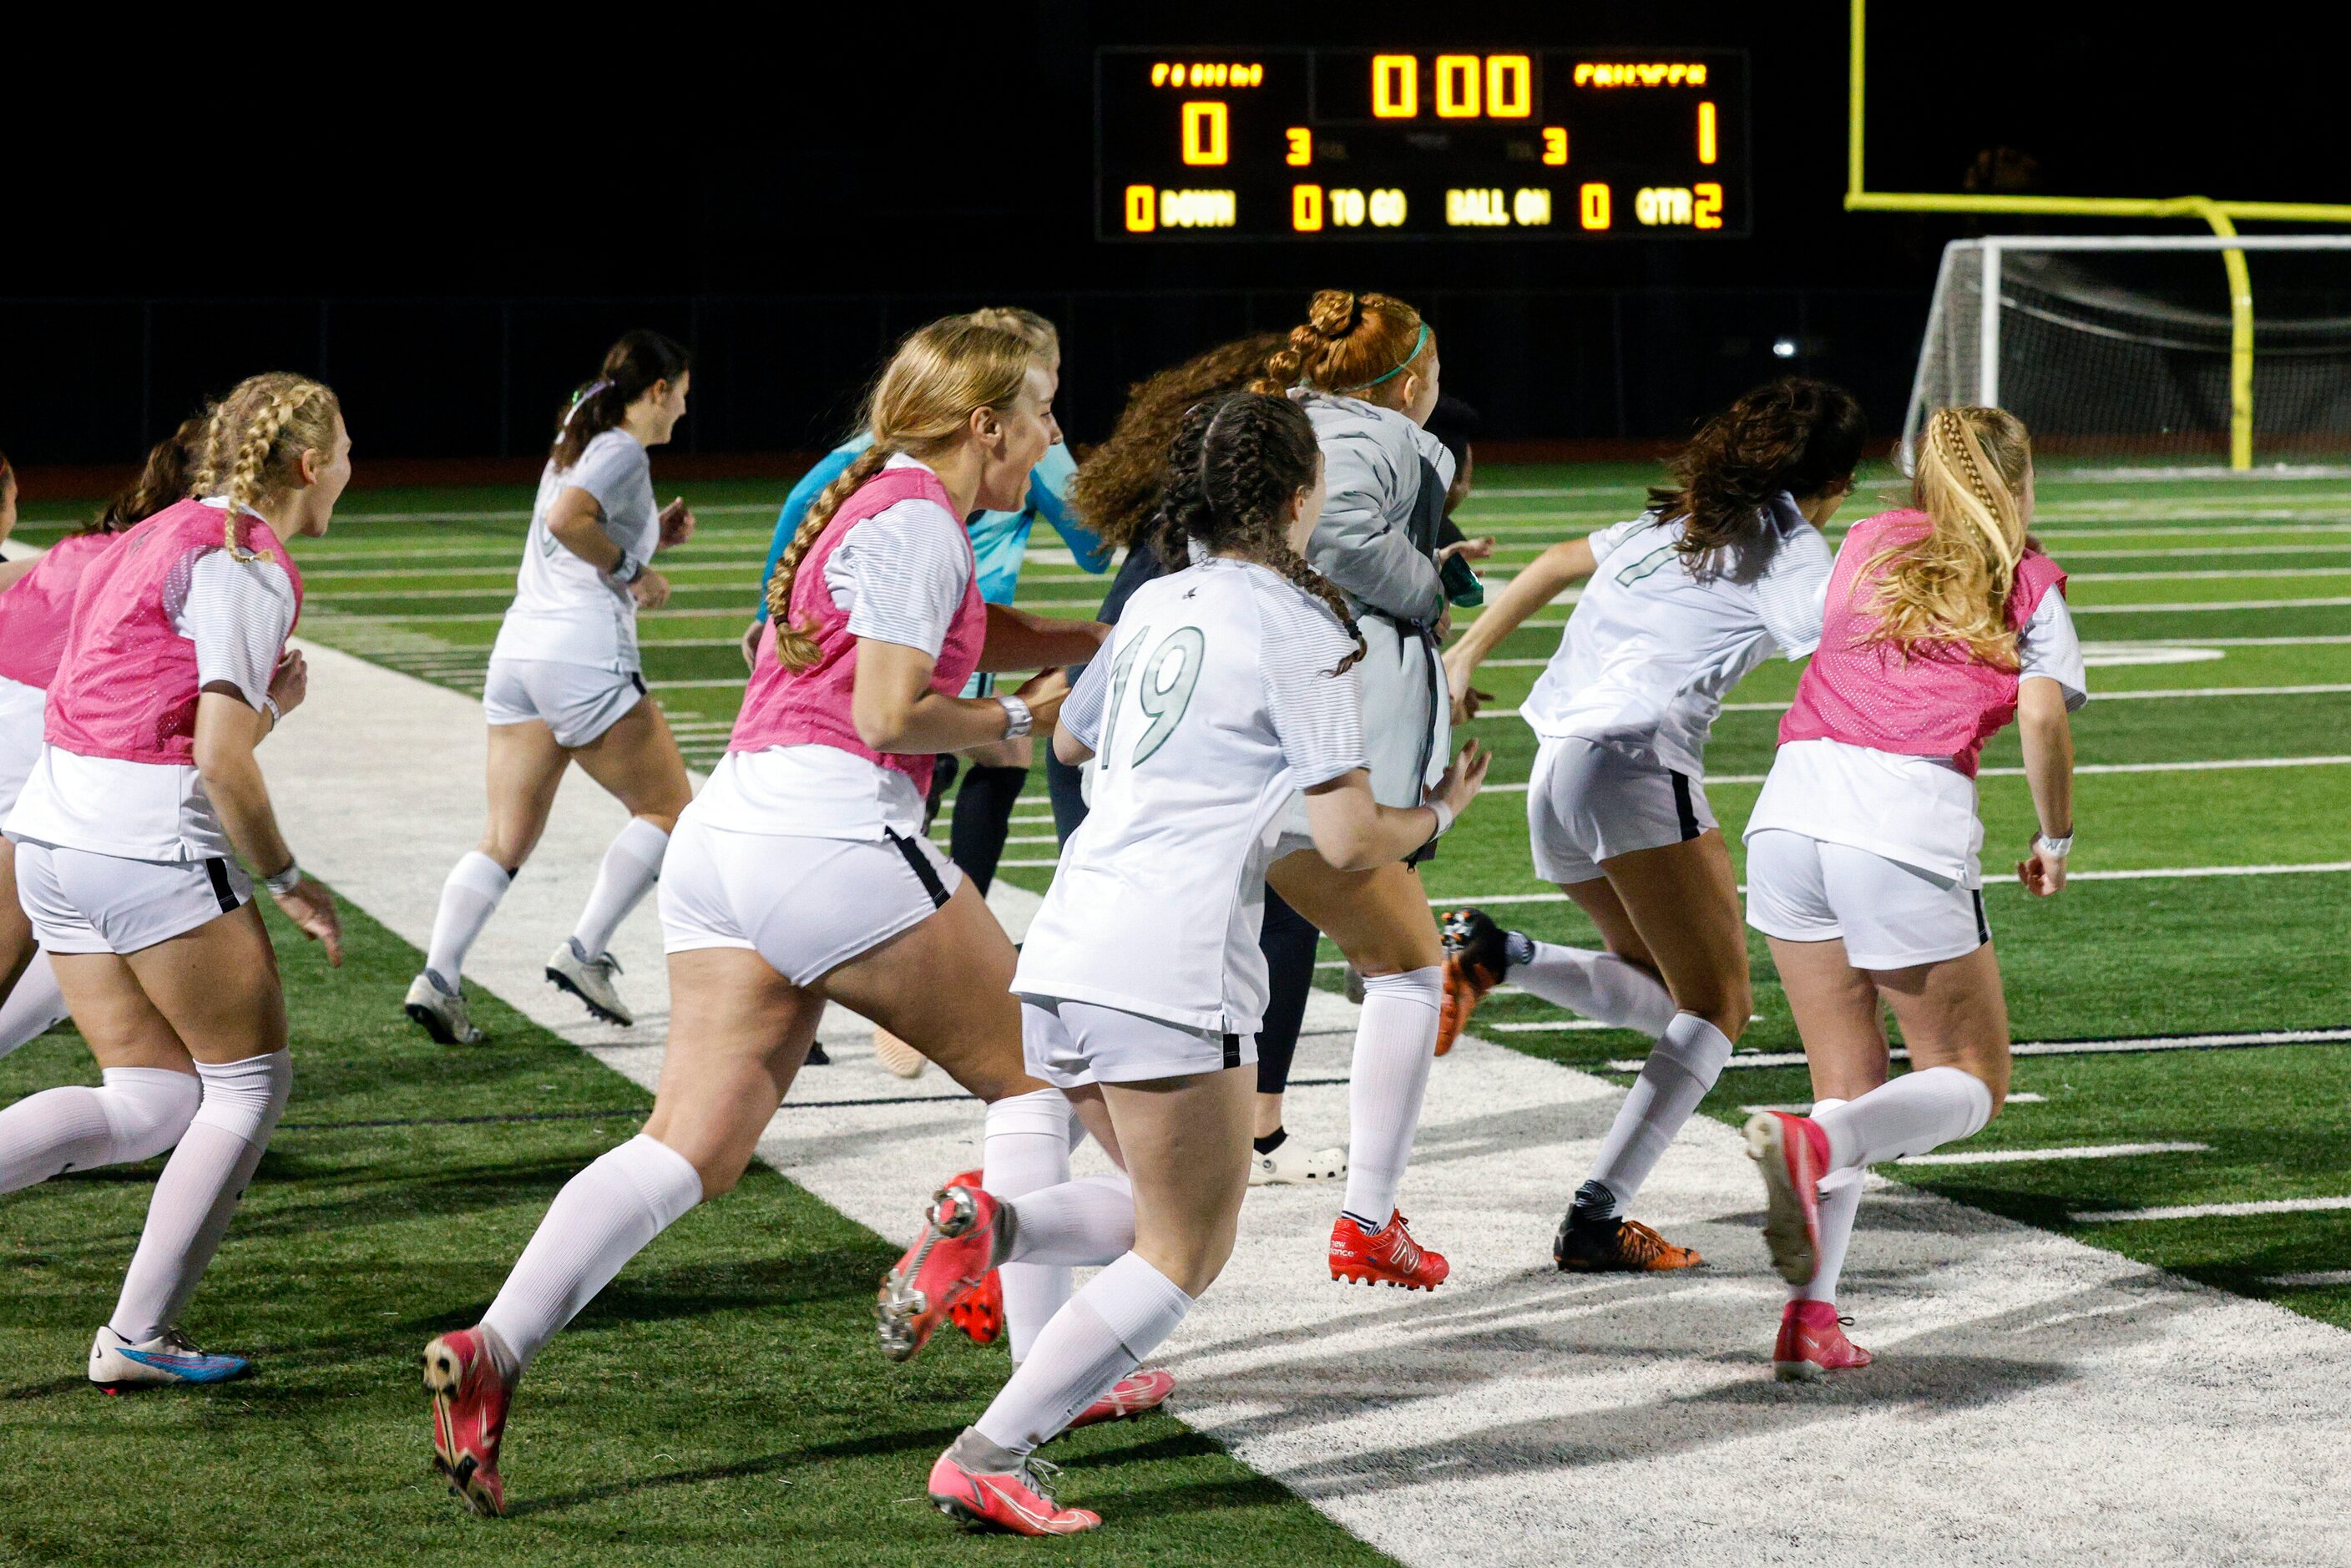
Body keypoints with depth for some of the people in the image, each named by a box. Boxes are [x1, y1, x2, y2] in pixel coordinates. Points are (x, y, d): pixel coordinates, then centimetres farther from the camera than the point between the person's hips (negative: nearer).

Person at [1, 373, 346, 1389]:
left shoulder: (168, 537, 18)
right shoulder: (250, 566, -10)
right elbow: (221, 759, -16)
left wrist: (268, 704, 16)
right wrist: (288, 882, -7)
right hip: (150, 846, -9)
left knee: (153, 1105, 12)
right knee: (250, 1079, 6)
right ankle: (138, 1338, 6)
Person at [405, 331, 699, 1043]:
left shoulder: (576, 443, 21)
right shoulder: (623, 453, -6)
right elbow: (566, 519, -24)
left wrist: (653, 535, 21)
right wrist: (633, 569, -13)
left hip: (518, 644, 8)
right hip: (585, 650, -8)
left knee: (506, 841, 6)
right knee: (667, 808, 5)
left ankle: (437, 978, -8)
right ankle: (584, 951, -5)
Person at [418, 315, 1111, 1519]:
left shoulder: (876, 503, 24)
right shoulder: (918, 518, -6)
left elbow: (977, 635, 36)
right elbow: (892, 713, -12)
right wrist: (1019, 721, 2)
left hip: (725, 834, 9)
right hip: (829, 828, -9)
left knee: (690, 1148, 0)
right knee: (1030, 1070, 8)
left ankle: (491, 1350, -17)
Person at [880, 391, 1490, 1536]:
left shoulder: (1156, 603, 15)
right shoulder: (1301, 630, -5)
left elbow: (1070, 737, 33)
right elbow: (1347, 840, -6)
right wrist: (1437, 813, 14)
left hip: (1066, 946, 7)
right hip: (1171, 964, -7)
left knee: (1165, 1209, 23)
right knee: (1185, 1252, 4)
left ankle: (988, 1230, -4)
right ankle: (986, 1462, -5)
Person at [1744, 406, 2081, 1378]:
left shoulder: (1868, 545, 22)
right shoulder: (2026, 582, 11)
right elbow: (2042, 716, -2)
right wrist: (2055, 839, 10)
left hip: (1791, 809, 5)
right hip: (1910, 821, -4)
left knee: (1850, 1081, 14)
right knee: (1970, 1083, 9)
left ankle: (1809, 1316, -1)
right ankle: (1813, 1145, -22)